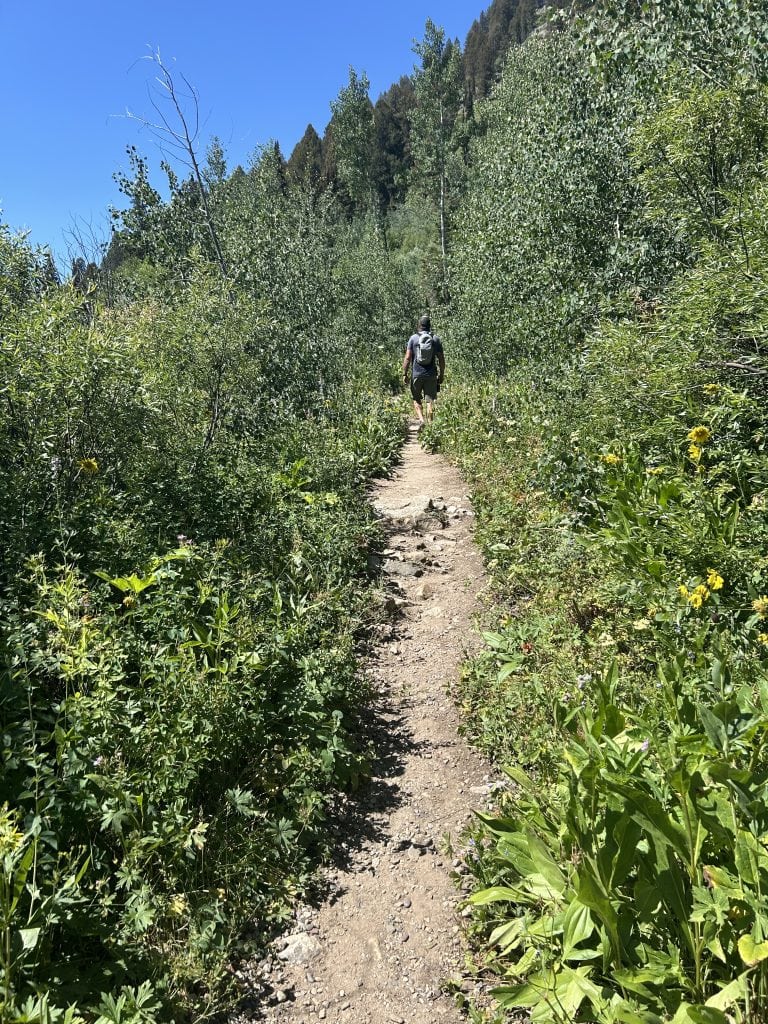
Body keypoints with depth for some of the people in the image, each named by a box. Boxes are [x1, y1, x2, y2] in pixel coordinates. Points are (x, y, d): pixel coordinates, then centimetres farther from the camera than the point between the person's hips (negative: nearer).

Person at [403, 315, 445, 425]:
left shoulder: (413, 338, -2)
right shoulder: (436, 339, 2)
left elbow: (407, 358, -6)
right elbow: (441, 359, 3)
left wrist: (404, 374, 0)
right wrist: (441, 375, 12)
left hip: (416, 374, -1)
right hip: (431, 375, 1)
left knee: (416, 399, 12)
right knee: (430, 401, 5)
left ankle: (421, 420, -5)